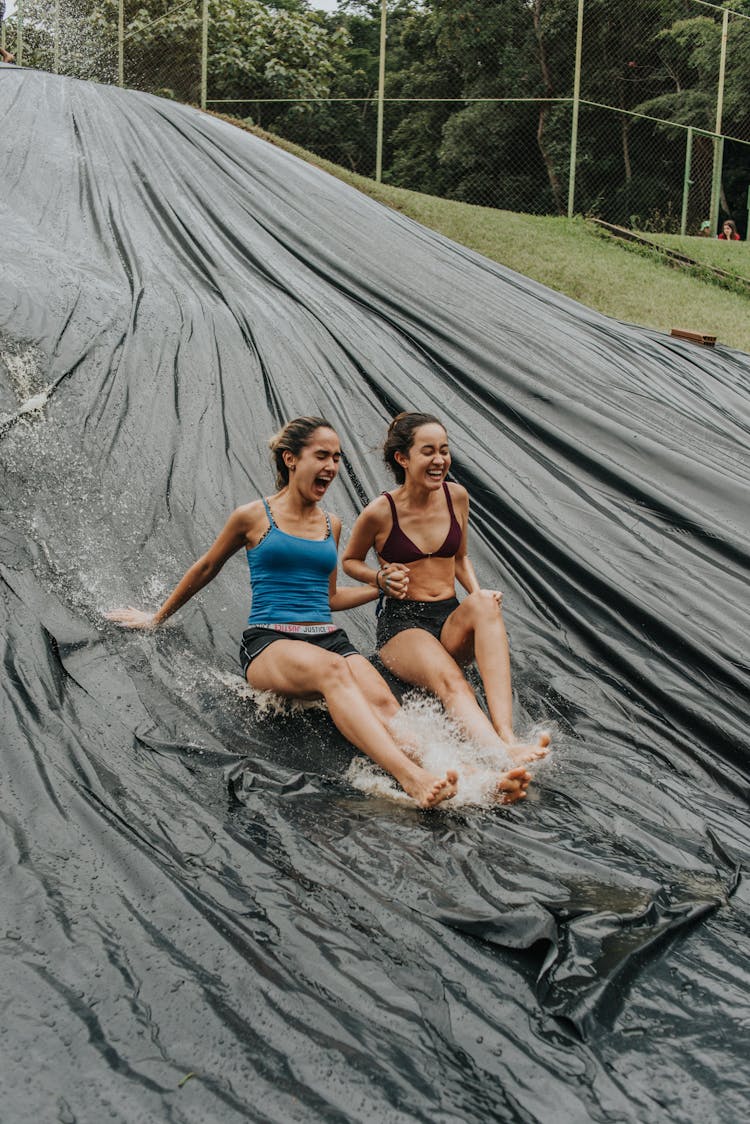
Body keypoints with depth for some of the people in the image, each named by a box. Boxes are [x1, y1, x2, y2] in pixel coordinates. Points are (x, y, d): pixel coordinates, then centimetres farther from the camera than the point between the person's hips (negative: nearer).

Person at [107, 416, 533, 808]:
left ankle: (475, 779, -56)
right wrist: (157, 618, 28)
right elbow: (205, 569, 20)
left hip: (329, 639, 4)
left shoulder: (332, 525, 19)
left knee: (381, 699, -30)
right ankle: (412, 779, -61)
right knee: (332, 669, -40)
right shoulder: (254, 517, 7)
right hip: (269, 643, -4)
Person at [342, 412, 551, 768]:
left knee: (483, 604, -33)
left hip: (451, 620, 4)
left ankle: (506, 734, -46)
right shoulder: (380, 512, -6)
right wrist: (380, 578, -9)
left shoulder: (456, 496, 6)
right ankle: (503, 754, -62)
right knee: (449, 680, -36)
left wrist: (478, 593, 2)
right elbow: (349, 561, 12)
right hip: (401, 624, -4)